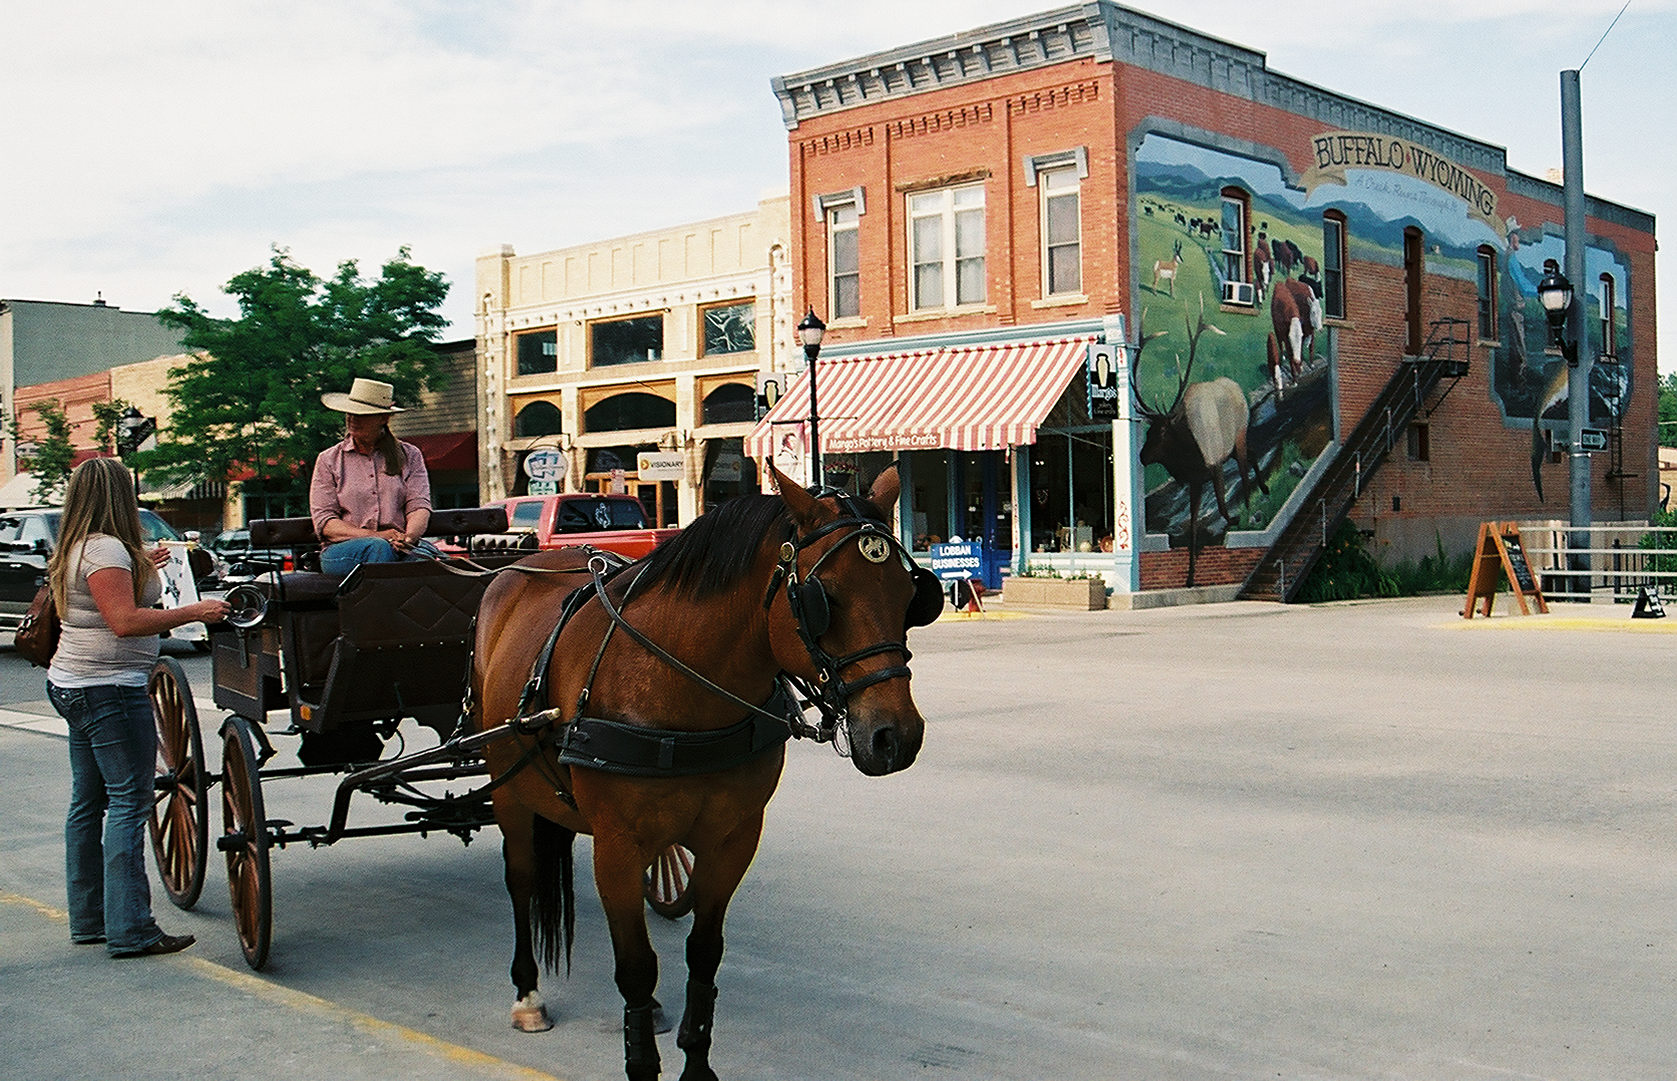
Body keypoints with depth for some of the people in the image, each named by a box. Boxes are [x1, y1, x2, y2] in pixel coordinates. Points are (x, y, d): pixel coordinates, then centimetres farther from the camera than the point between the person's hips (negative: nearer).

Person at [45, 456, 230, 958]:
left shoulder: (74, 549, 15)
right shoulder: (107, 549, -15)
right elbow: (125, 621, -23)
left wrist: (142, 569, 31)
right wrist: (194, 611, -22)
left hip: (73, 686, 11)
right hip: (110, 690, -11)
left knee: (87, 803, 14)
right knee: (128, 804, -9)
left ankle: (88, 919, 21)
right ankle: (130, 931, -9)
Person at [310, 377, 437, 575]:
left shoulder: (409, 456, 16)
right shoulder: (328, 460, 13)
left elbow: (419, 506, 4)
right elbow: (324, 523, 4)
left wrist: (408, 536, -21)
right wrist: (375, 536, -13)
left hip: (401, 547, 0)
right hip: (341, 551, 0)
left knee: (424, 556, -36)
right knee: (379, 547, -37)